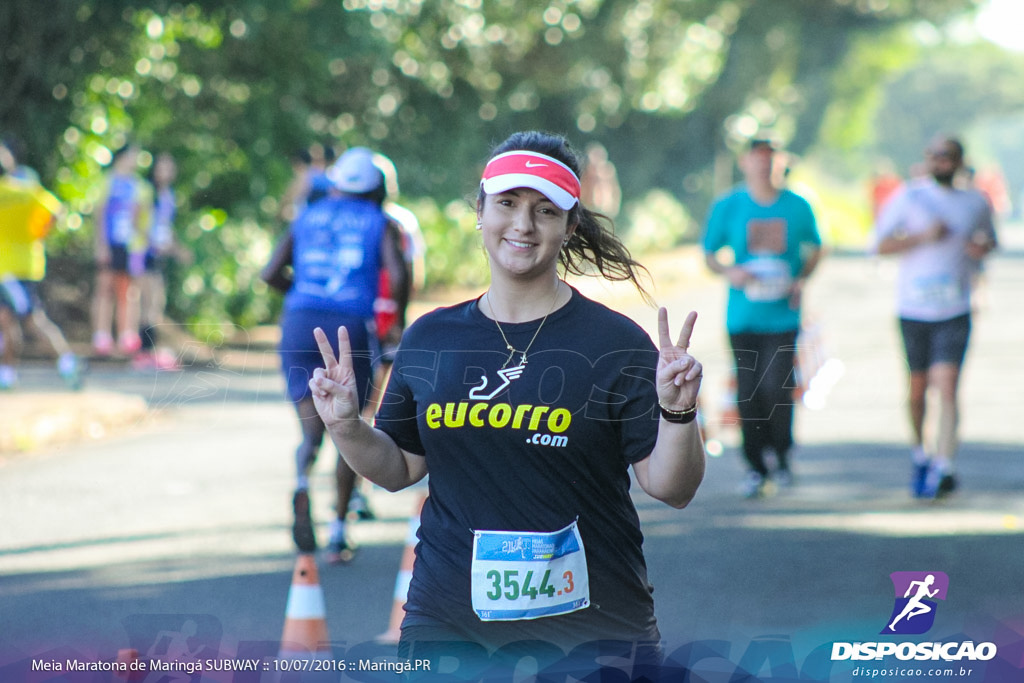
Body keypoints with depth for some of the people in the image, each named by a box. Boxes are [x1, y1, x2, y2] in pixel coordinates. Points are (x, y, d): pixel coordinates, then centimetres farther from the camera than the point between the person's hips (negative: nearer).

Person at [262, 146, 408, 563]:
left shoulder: (307, 217, 17)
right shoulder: (378, 222, 10)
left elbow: (271, 274, 9)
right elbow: (397, 274, -8)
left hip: (300, 324, 2)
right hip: (352, 326, -1)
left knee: (312, 424, 1)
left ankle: (303, 480, -36)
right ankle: (338, 535, 12)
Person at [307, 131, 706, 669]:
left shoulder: (614, 342, -5)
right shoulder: (429, 338, 6)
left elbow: (671, 488, -6)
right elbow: (399, 468, 14)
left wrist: (678, 413, -24)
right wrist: (346, 427, -4)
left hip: (590, 622, -3)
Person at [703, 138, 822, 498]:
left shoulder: (797, 206, 4)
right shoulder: (727, 206, 3)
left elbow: (815, 248, 18)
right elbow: (709, 255, 9)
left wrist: (802, 279, 0)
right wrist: (730, 272, -12)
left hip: (783, 316, -1)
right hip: (743, 316, 1)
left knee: (776, 386, -12)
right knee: (749, 391, 1)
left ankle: (782, 455, 11)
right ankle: (756, 466, 14)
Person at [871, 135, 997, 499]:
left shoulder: (976, 202, 7)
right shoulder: (908, 198, 1)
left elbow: (990, 238, 24)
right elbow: (880, 244, -2)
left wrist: (984, 247, 0)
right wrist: (923, 237, -16)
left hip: (955, 312, 0)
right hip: (913, 308, 0)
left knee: (947, 386, -14)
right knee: (918, 387, 9)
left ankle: (943, 469, -16)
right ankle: (919, 453, 32)